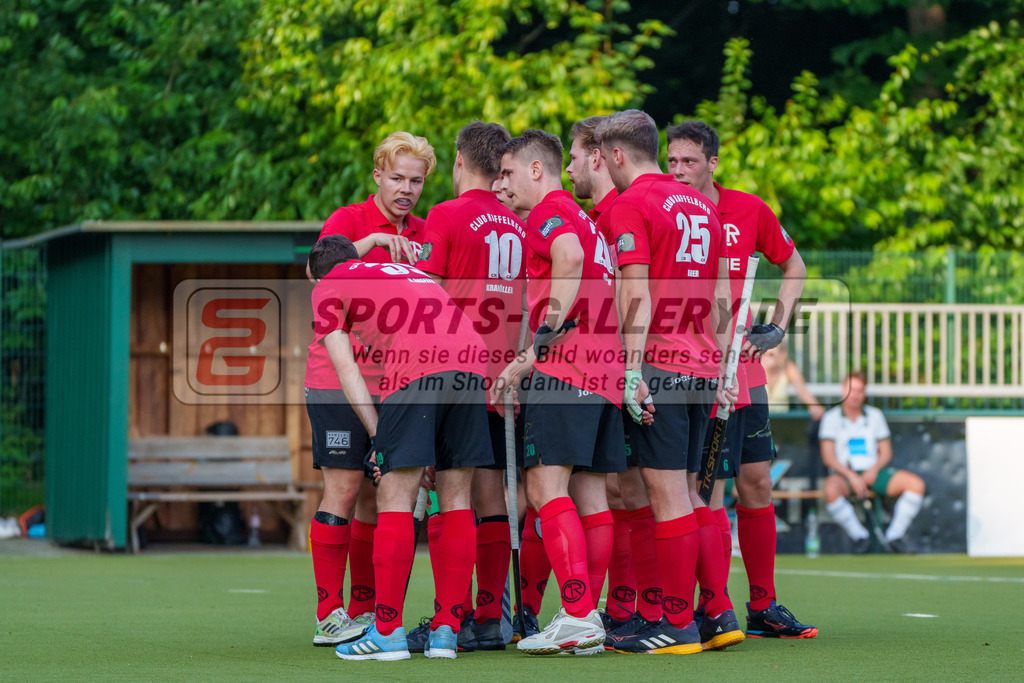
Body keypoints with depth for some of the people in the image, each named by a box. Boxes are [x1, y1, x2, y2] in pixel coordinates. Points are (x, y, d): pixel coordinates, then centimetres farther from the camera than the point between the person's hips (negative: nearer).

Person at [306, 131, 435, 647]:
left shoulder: (422, 234, 13)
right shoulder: (349, 220, -2)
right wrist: (373, 240, -28)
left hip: (394, 382, 5)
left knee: (378, 493, 6)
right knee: (344, 488, -9)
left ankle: (364, 611, 11)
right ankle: (329, 613, -6)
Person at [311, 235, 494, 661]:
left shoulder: (328, 289, 19)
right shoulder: (409, 273, 36)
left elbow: (348, 374, 8)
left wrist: (378, 435, 9)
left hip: (416, 369, -6)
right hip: (472, 359, 6)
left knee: (395, 501, -1)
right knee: (456, 501, 9)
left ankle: (387, 631, -3)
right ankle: (446, 631, 10)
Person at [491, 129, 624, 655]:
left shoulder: (550, 210, -2)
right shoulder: (584, 220, 27)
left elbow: (570, 258, -25)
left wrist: (551, 326, -21)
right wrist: (522, 366, 30)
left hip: (567, 369, -9)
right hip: (605, 370, 9)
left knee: (546, 485, -12)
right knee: (589, 493, 7)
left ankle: (578, 616, -21)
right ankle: (595, 621, 6)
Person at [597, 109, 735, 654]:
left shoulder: (630, 204, -6)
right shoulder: (701, 206, 17)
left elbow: (636, 294, -15)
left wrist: (632, 371, -17)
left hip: (659, 365, -7)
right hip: (701, 366, 7)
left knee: (667, 496, -5)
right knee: (686, 492, 14)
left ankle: (678, 626, -4)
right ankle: (721, 613, 11)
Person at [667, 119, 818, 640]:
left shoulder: (749, 211, 4)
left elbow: (793, 265, 20)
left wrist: (778, 325, 9)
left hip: (743, 369, 5)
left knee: (757, 482, 7)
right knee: (710, 488, -10)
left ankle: (763, 607, 16)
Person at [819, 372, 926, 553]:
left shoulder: (875, 415, 15)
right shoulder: (831, 417, 5)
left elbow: (886, 452, 14)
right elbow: (828, 457, -3)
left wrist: (874, 470, -8)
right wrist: (852, 476, -17)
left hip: (873, 472, 3)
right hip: (845, 472, -3)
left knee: (916, 484, -20)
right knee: (831, 489, -40)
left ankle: (895, 534, -13)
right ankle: (859, 536, -24)